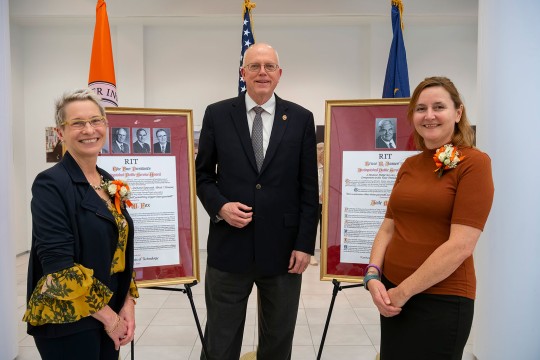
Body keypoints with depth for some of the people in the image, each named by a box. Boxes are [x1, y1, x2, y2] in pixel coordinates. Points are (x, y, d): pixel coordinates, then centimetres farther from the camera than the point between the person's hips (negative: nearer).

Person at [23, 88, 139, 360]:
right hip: (66, 322, -6)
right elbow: (58, 264, -20)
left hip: (110, 316, 6)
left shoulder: (109, 183, 6)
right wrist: (108, 316, -14)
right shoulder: (50, 184, -14)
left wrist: (127, 304, -1)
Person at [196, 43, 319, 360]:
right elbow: (203, 175, 7)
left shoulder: (301, 118, 2)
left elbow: (309, 188, 1)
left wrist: (305, 243, -3)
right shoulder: (217, 115, 2)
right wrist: (220, 206, -12)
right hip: (229, 247, 0)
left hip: (283, 248, 1)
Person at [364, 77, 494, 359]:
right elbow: (388, 228, 9)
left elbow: (461, 245, -18)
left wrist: (403, 291, -14)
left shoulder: (474, 162, -10)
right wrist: (373, 276, -7)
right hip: (393, 295, 6)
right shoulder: (409, 165, 8)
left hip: (441, 301, -6)